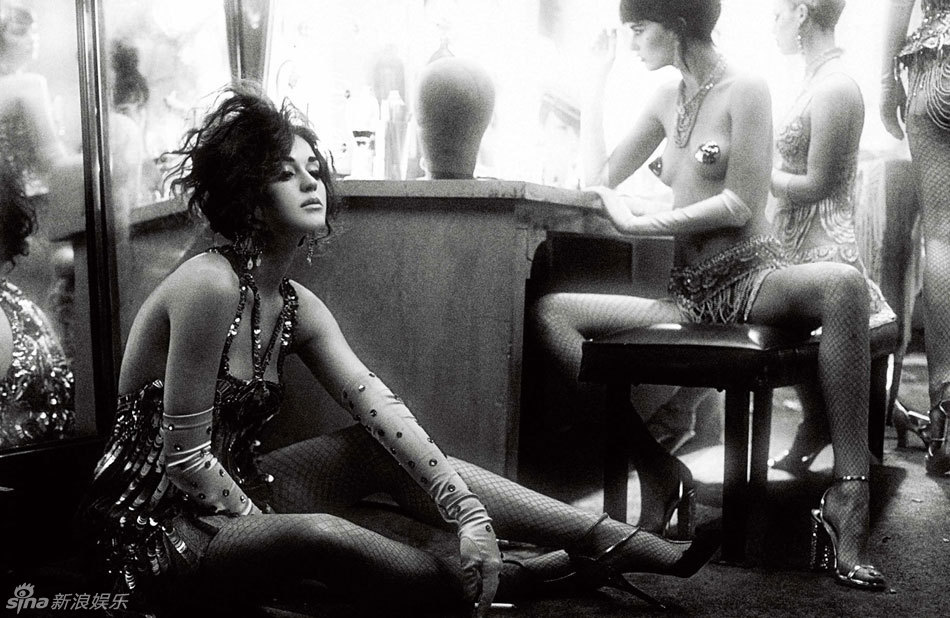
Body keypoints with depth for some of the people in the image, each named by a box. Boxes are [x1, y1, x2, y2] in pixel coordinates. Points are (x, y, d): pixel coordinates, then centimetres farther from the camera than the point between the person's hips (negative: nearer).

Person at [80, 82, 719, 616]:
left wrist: (468, 510, -19)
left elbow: (378, 405, -11)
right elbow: (185, 456, -22)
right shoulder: (210, 285, -24)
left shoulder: (297, 305, 0)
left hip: (232, 492, 7)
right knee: (323, 536, -35)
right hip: (160, 520, -7)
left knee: (386, 449, -10)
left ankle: (635, 546, -9)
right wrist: (271, 532, -14)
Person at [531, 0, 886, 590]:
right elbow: (601, 177, 17)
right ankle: (655, 469, -16)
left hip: (752, 280, -5)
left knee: (842, 282, -38)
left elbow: (739, 206, -11)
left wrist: (639, 222, -10)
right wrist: (600, 77, 17)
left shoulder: (745, 90, -2)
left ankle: (848, 495, -31)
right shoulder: (668, 100, 16)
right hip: (690, 296, 5)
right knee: (549, 311, -14)